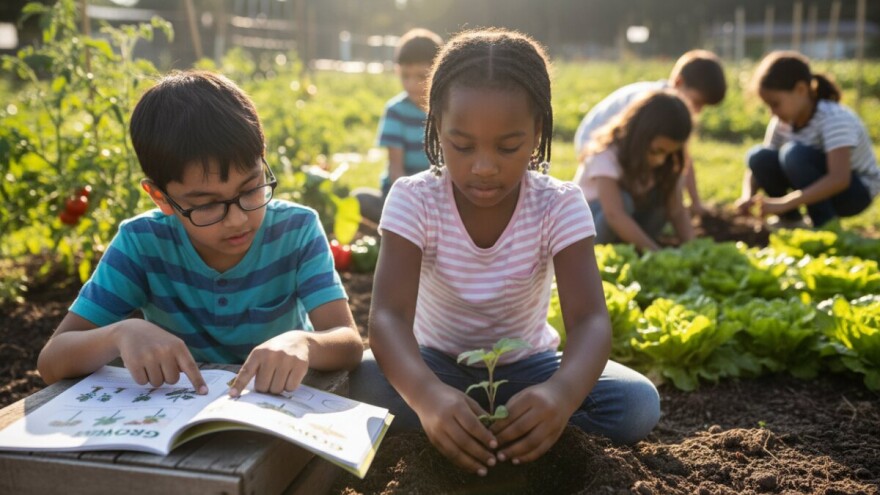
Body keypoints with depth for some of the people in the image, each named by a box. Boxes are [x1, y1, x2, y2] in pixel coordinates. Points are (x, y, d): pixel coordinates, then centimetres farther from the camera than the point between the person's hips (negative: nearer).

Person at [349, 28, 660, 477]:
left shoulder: (560, 205, -19)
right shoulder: (413, 199, -21)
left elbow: (589, 319, -31)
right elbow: (388, 316, -33)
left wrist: (561, 393, -55)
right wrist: (427, 395, -56)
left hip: (527, 365, 2)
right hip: (436, 363, -1)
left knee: (638, 405, -23)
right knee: (361, 383, -32)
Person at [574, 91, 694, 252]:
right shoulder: (606, 156, -30)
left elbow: (677, 210, -14)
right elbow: (615, 215, -41)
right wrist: (656, 252, -44)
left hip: (631, 217, 6)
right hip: (583, 219, -6)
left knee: (664, 193, -19)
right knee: (623, 201, -35)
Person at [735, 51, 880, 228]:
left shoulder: (834, 118, -27)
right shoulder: (783, 122, -6)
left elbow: (839, 179, -39)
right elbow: (757, 167, -3)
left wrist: (784, 203, -45)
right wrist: (748, 196, -25)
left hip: (856, 190, -6)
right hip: (821, 188, 7)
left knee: (795, 153, -32)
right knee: (759, 157, -16)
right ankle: (791, 220, 1)